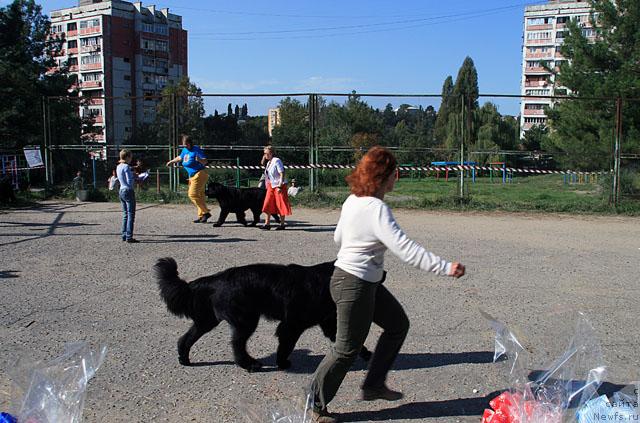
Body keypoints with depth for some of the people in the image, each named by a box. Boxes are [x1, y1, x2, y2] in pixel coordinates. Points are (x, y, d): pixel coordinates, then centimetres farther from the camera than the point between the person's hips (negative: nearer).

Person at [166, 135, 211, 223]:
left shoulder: (196, 150, -12)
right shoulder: (185, 150, 12)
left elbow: (205, 161, -18)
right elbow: (180, 157, 34)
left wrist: (199, 160, -39)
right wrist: (171, 161, 46)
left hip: (199, 174, -8)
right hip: (192, 176, 8)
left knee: (192, 194, -16)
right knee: (199, 196, 7)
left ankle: (206, 212, -13)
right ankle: (201, 216, 9)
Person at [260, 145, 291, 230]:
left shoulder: (277, 161, -12)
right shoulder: (268, 162, 13)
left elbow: (282, 174, -18)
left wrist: (280, 186, -23)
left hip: (279, 186, -9)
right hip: (271, 186, 9)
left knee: (280, 205, -2)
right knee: (268, 205, 4)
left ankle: (282, 224, 6)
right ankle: (267, 224, 7)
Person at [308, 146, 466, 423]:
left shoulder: (353, 200, 5)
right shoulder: (376, 209, -24)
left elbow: (338, 236, 19)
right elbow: (405, 248, -32)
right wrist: (445, 268, -34)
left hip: (367, 283, 10)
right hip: (354, 286, -10)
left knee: (398, 324, 18)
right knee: (347, 349, 4)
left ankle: (374, 385, 28)